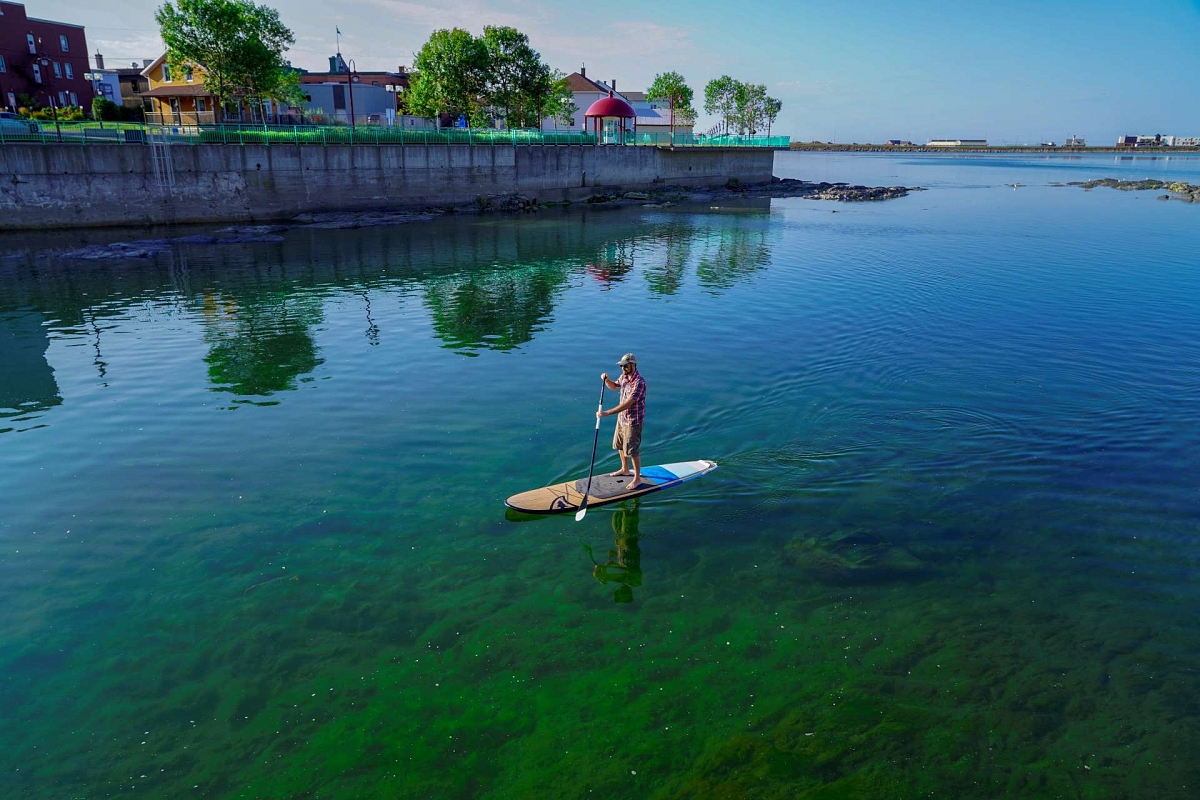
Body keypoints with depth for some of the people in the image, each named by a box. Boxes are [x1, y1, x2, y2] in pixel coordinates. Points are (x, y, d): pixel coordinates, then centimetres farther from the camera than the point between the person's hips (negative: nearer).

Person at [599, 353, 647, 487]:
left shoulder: (639, 382, -27)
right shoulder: (624, 377, 1)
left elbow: (627, 404, -32)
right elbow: (614, 386, 22)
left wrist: (607, 413, -34)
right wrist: (606, 379, -2)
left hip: (633, 421, -9)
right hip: (622, 418, 9)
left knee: (632, 450, 0)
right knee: (620, 446, 22)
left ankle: (637, 478, 16)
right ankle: (625, 470, 43)